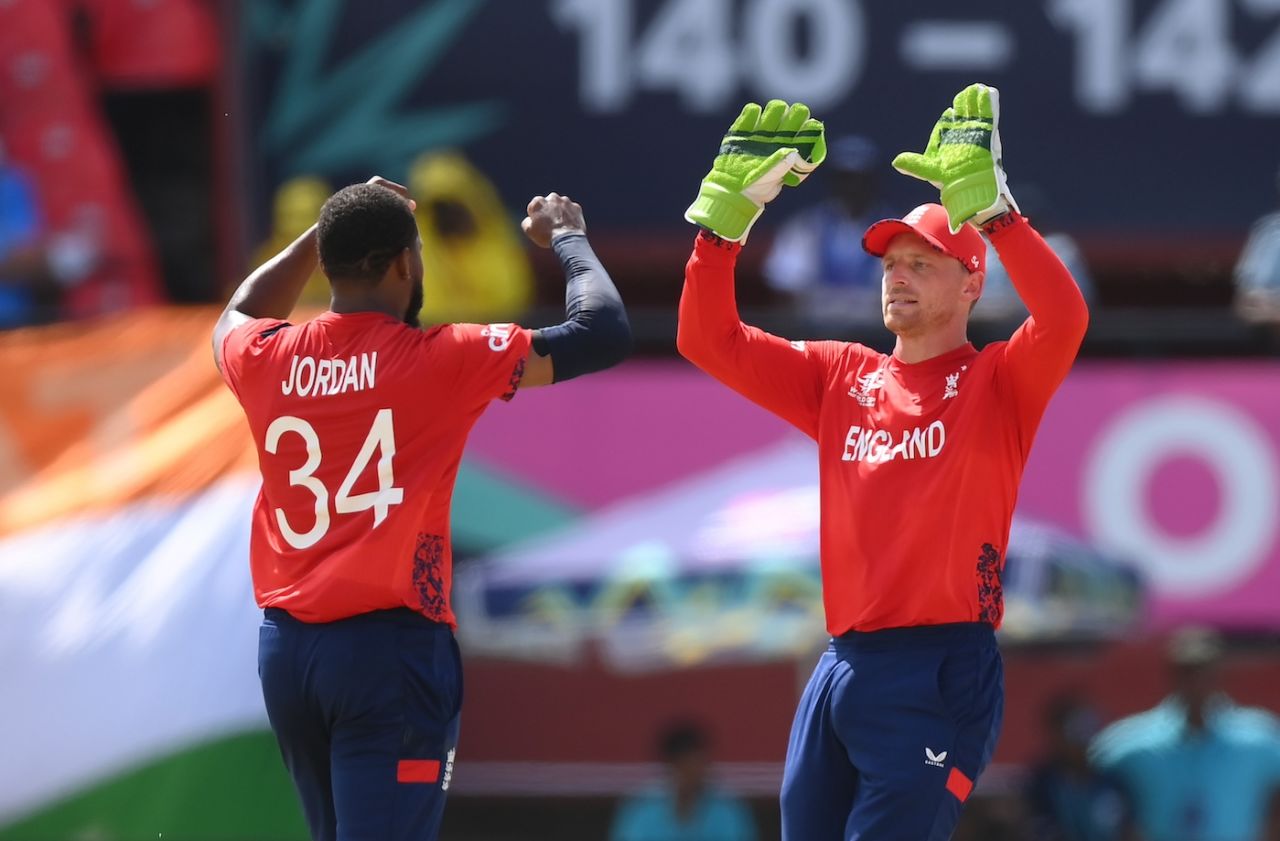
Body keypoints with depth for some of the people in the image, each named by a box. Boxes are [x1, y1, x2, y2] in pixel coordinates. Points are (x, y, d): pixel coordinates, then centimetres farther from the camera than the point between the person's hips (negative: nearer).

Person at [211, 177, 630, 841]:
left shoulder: (265, 362, 4)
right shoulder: (440, 362, -9)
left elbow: (238, 317, 32)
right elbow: (605, 334, -5)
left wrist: (325, 232, 30)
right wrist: (566, 238, 11)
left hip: (287, 646, 6)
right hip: (389, 647, -6)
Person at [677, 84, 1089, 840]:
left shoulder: (999, 383, 1)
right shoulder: (840, 377, 15)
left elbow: (1065, 320, -19)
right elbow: (709, 341, 10)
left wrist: (989, 206, -26)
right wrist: (727, 211, -2)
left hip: (942, 670, -6)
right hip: (842, 666, 6)